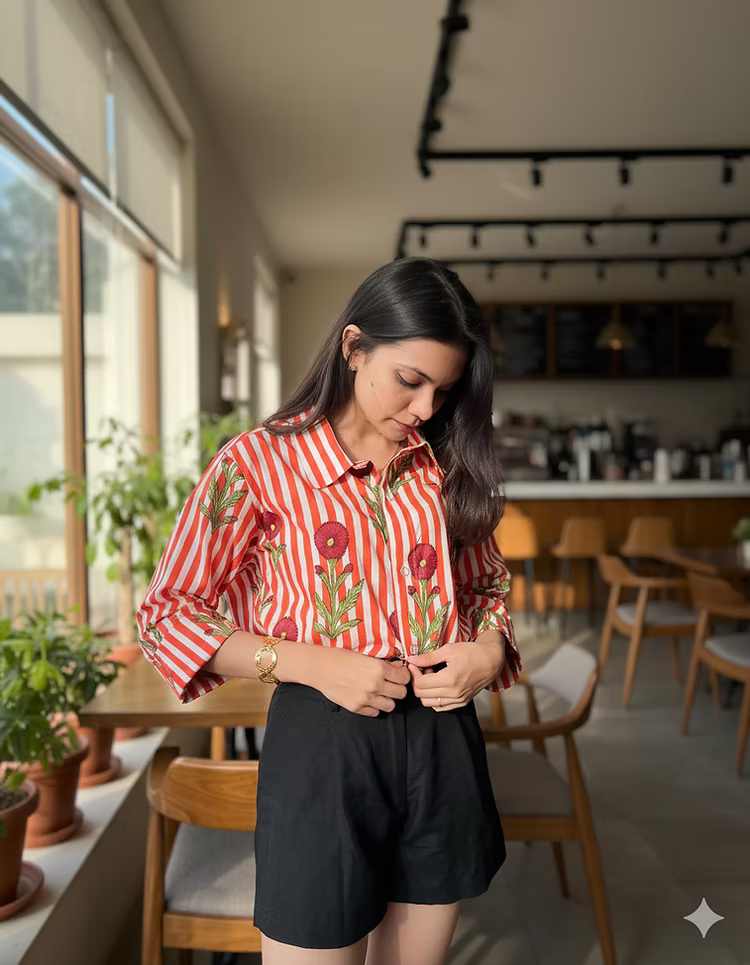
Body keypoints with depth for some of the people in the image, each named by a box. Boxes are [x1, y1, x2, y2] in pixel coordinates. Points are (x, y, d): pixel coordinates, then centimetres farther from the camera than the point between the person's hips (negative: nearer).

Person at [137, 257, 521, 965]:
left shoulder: (446, 466, 5)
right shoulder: (260, 463, -9)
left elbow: (487, 583, 19)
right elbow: (167, 616, -7)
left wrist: (489, 648, -4)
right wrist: (318, 664, -17)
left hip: (439, 735, 5)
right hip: (321, 744, -4)